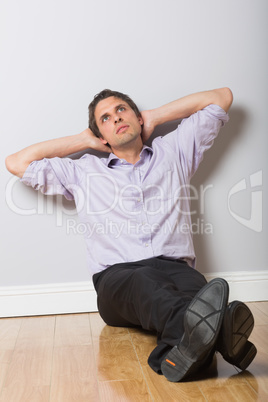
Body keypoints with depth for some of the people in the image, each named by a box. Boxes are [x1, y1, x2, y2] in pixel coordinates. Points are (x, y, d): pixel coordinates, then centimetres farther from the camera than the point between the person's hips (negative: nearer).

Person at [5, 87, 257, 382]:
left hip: (174, 265, 2)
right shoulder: (83, 172, 25)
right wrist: (84, 139, 27)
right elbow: (16, 164, 23)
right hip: (117, 277, -1)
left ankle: (182, 348, -63)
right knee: (145, 282, -38)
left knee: (194, 284, -35)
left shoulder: (173, 151, 26)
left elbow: (222, 97, 31)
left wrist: (154, 116, 31)